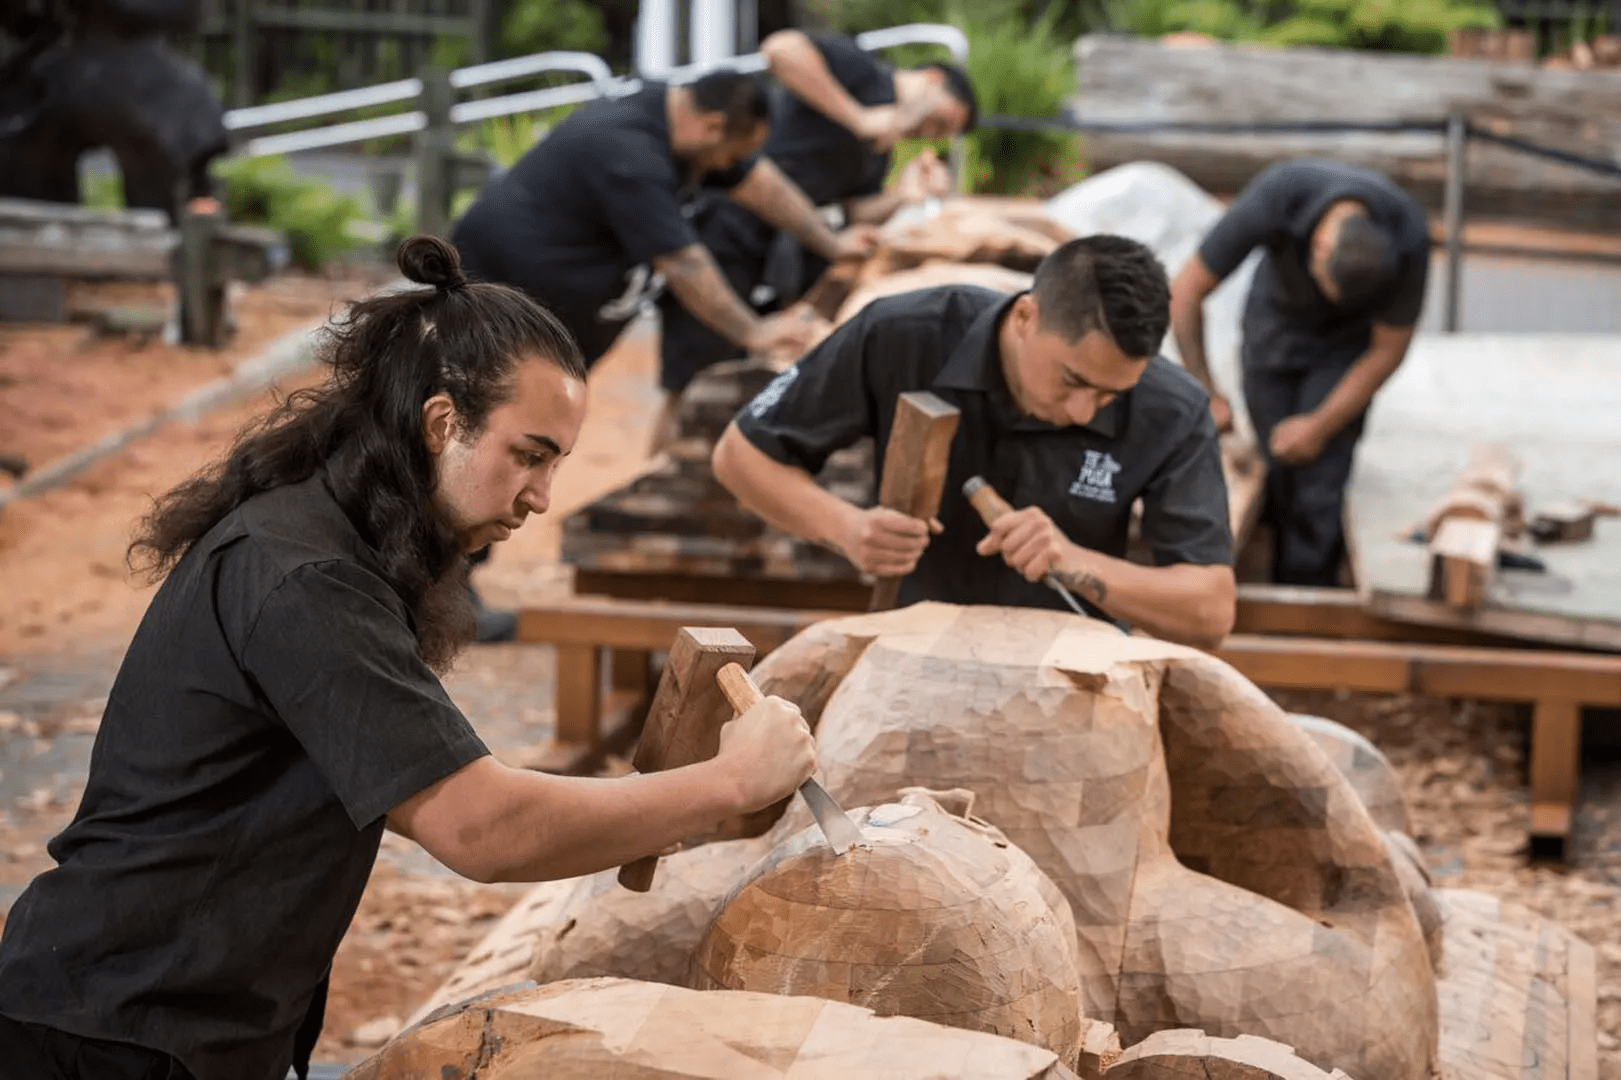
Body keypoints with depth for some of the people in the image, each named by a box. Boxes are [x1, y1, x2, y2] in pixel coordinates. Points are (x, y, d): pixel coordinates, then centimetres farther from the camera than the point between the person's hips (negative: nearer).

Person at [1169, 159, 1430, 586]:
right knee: (1275, 474, -1)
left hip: (1347, 341, -1)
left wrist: (1322, 426, -15)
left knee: (1318, 484, -14)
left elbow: (1388, 349, -17)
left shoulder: (1409, 240, -33)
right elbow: (1185, 294, -24)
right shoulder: (1274, 198, -36)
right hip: (1276, 321, 1)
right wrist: (1205, 394, -24)